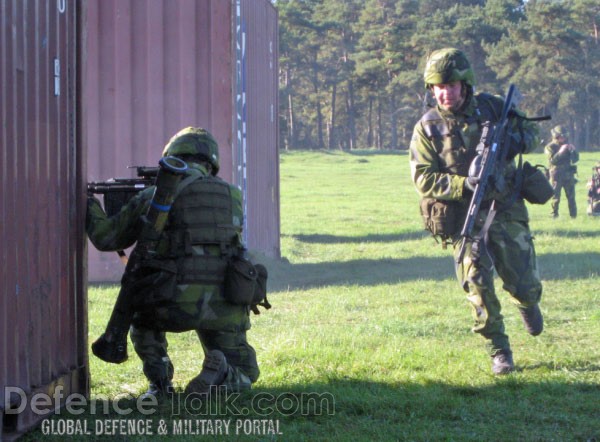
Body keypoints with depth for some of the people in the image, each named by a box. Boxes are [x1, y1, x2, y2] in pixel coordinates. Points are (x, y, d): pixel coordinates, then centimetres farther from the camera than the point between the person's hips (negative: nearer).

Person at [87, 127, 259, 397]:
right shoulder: (233, 196, 14)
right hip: (226, 309, 2)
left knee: (142, 316, 35)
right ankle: (218, 374, -12)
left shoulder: (156, 195, 5)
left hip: (179, 304, -1)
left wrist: (89, 204, 31)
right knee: (243, 374, 24)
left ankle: (159, 381, 13)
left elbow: (106, 238, 12)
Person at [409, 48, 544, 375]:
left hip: (506, 210, 2)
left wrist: (516, 141, -14)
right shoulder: (427, 129, -4)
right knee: (478, 284, -12)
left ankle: (528, 304, 40)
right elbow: (424, 180, -8)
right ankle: (498, 351, 4)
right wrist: (464, 184, -23)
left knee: (525, 286, 3)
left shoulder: (491, 108, 2)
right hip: (463, 216, -1)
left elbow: (531, 131, 10)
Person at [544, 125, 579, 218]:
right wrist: (561, 151, -23)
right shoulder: (550, 147, 0)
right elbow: (553, 160, -15)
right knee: (555, 197, -5)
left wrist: (573, 150, -9)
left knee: (571, 197, 2)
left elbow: (575, 159, 9)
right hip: (556, 175, -4)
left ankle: (573, 215, 5)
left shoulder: (567, 145, 13)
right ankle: (554, 215, 2)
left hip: (568, 175, 4)